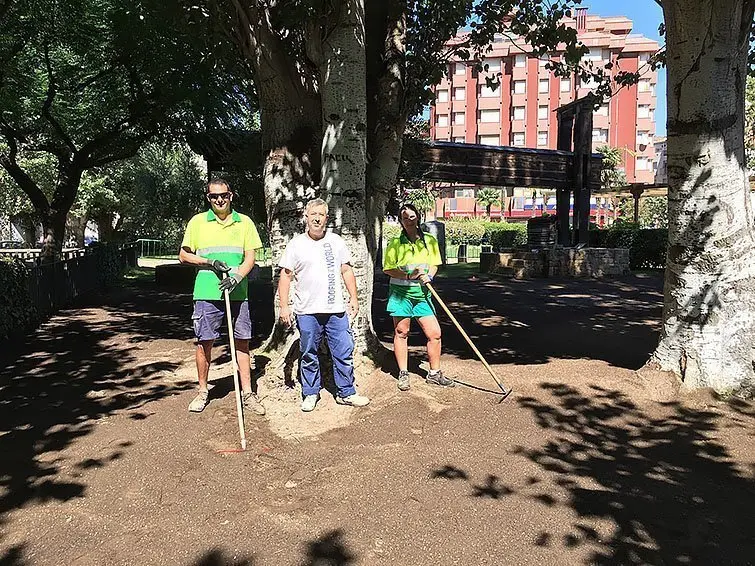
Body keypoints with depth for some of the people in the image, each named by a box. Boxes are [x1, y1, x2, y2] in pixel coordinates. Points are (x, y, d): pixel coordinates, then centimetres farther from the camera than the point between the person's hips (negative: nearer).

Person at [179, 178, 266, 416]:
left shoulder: (244, 222, 8)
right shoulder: (198, 222, 6)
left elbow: (250, 257, 4)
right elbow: (184, 255, 7)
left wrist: (237, 276, -14)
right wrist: (210, 263, -8)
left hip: (237, 292, 1)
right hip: (207, 293, -1)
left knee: (242, 342, 4)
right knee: (204, 342, 3)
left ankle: (247, 393, 13)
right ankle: (202, 391, 20)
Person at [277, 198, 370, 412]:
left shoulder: (336, 241, 9)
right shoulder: (296, 244, 2)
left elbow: (346, 271, 14)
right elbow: (285, 276, 2)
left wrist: (354, 298, 9)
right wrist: (284, 306, -4)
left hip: (336, 310, 2)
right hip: (307, 312, -2)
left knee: (344, 352, 3)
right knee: (308, 355, 8)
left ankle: (346, 393, 16)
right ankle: (310, 393, 23)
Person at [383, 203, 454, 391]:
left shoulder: (430, 241, 7)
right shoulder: (395, 243, -2)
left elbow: (434, 264, 14)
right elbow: (388, 269, -3)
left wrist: (429, 276, -7)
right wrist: (408, 276, -14)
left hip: (422, 293, 3)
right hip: (400, 292, -3)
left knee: (434, 333, 0)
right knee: (401, 333, 5)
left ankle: (434, 374, 17)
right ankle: (403, 374, 19)